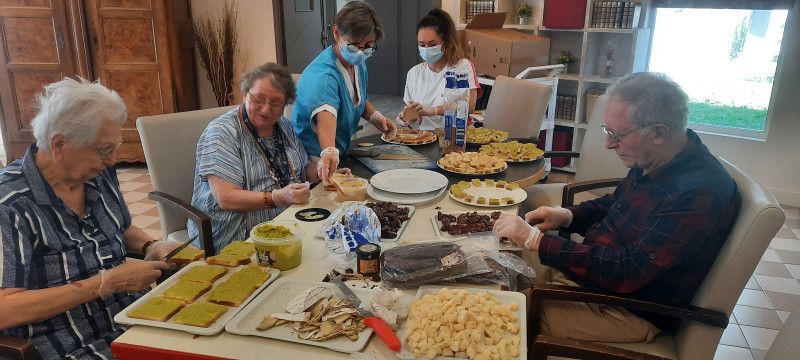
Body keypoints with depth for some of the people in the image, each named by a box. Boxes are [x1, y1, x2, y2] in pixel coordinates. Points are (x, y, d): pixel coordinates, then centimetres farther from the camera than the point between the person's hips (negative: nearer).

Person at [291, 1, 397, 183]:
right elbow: (325, 112, -49)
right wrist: (329, 152, -66)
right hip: (315, 159, -8)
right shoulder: (321, 75, -30)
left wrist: (375, 116, -2)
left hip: (342, 150, 9)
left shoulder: (358, 65, 0)